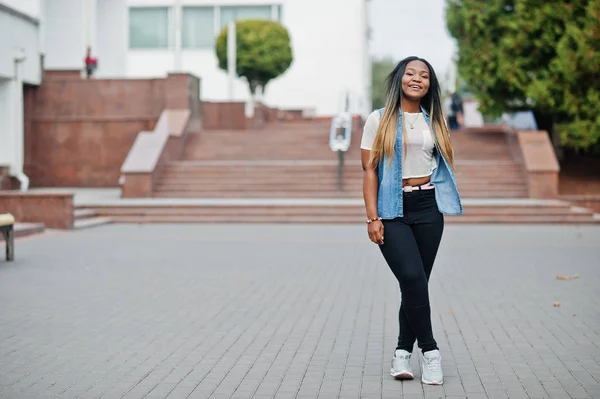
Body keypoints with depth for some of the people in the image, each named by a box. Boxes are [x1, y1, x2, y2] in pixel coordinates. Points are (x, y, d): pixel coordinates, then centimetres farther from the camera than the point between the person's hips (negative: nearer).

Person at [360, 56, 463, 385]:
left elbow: (444, 162, 20)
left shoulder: (434, 121, 14)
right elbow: (369, 170, -2)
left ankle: (403, 351, 15)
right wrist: (372, 217, -10)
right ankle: (429, 349, -5)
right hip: (392, 209, -4)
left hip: (428, 208, 4)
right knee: (413, 277, -18)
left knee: (416, 282, 4)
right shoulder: (379, 120, 3)